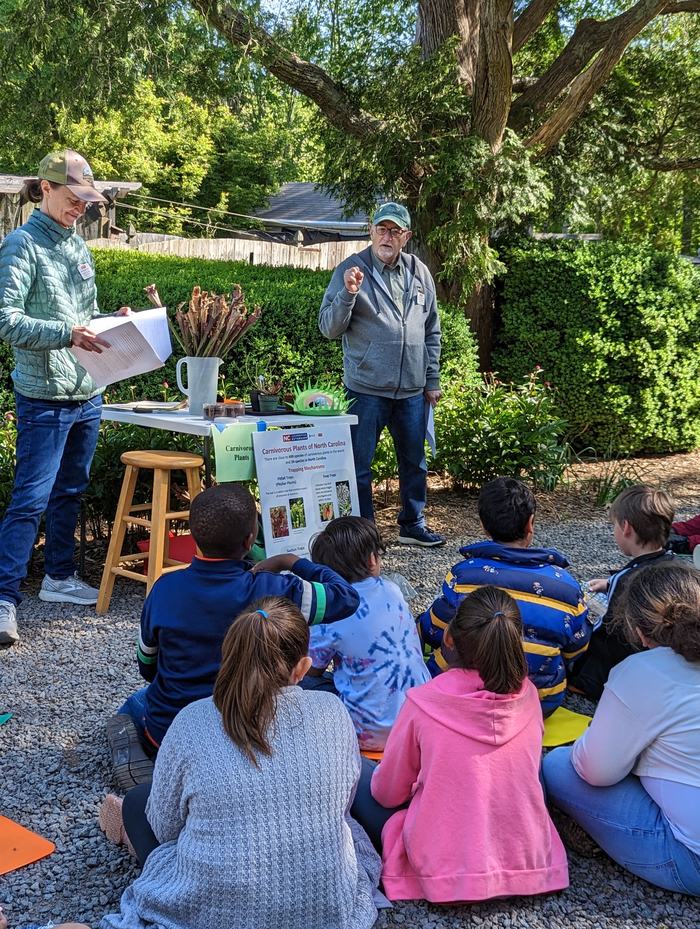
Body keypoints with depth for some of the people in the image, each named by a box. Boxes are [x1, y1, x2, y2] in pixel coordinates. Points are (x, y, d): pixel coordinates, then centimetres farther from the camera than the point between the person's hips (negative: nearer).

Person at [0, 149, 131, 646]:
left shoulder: (78, 245, 13)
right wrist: (67, 334, -26)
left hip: (88, 393, 8)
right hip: (45, 397, -8)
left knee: (70, 491, 17)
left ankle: (60, 576, 32)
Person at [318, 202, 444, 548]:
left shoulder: (419, 273, 9)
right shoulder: (350, 270, -5)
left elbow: (432, 331, 15)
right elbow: (328, 328, -8)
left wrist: (432, 380, 12)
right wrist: (348, 294, -24)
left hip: (412, 390, 5)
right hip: (367, 389, -4)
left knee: (414, 461, 15)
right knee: (359, 466, 1)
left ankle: (412, 525, 31)